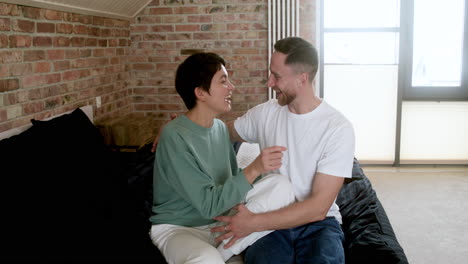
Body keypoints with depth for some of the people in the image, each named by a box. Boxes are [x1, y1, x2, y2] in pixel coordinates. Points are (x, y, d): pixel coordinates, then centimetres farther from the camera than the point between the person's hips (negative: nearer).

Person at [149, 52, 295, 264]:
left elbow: (233, 179, 14)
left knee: (281, 185, -11)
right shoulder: (175, 137, -19)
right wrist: (254, 169, -29)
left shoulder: (220, 127, 6)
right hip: (177, 228, -9)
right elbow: (208, 205, -22)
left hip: (221, 221, 9)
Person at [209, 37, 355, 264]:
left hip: (317, 222, -1)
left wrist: (253, 223, -26)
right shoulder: (265, 113, 1)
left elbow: (318, 208, -18)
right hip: (272, 219, 2)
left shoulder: (338, 128, -13)